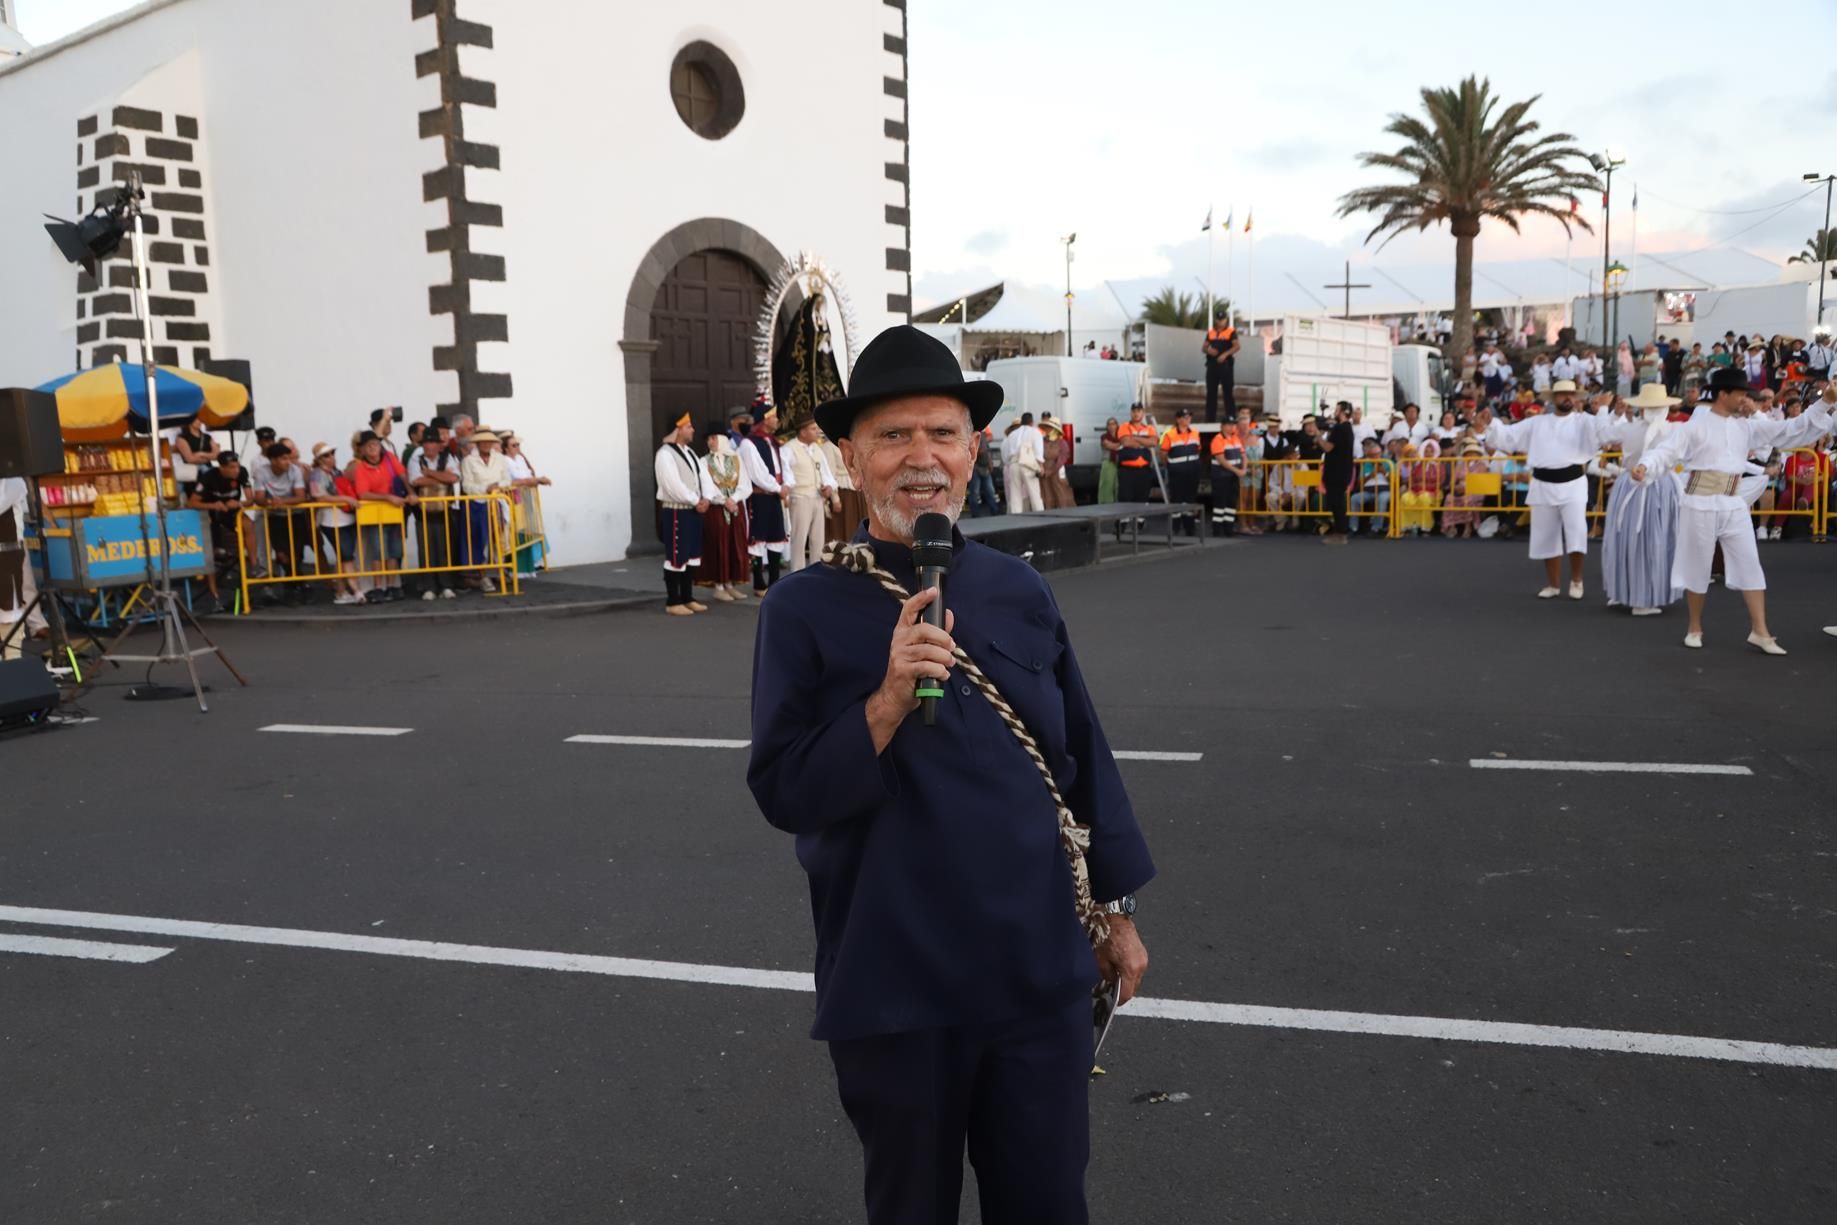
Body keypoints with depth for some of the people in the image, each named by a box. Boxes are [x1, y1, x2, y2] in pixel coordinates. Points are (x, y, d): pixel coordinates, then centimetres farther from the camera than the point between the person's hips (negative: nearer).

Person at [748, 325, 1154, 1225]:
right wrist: (888, 702, -26)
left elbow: (1082, 754, 9)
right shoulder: (806, 608, -9)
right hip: (893, 983, -2)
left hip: (1041, 969, 3)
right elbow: (783, 793, -11)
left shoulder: (1019, 591, 1)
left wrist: (1116, 910, 13)